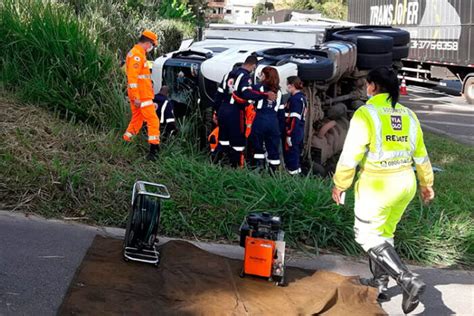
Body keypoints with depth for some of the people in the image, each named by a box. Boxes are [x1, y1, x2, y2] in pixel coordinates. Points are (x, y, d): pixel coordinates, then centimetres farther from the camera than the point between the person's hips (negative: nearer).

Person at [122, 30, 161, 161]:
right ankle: (153, 149, -9)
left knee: (136, 120, 17)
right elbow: (132, 77, -22)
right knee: (153, 121, -8)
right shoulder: (137, 55, -15)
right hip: (142, 97, -10)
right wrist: (136, 97, -24)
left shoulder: (137, 54, 18)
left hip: (139, 96, 10)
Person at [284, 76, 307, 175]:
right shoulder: (302, 97, 12)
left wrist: (289, 134, -22)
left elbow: (294, 119, -22)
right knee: (297, 151, 19)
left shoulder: (294, 99, -17)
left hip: (294, 131, -10)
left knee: (290, 151, -1)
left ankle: (293, 171, 3)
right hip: (300, 130, 10)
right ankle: (297, 169, 29)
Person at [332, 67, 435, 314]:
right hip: (405, 183, 7)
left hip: (376, 186, -7)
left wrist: (340, 185, -5)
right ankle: (379, 284, 29)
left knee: (368, 236, 3)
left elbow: (351, 155, -16)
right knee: (384, 233, 21)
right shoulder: (408, 115, 5)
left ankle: (409, 281, -10)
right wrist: (426, 183, 24)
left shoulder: (365, 114, -14)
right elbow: (420, 154, 12)